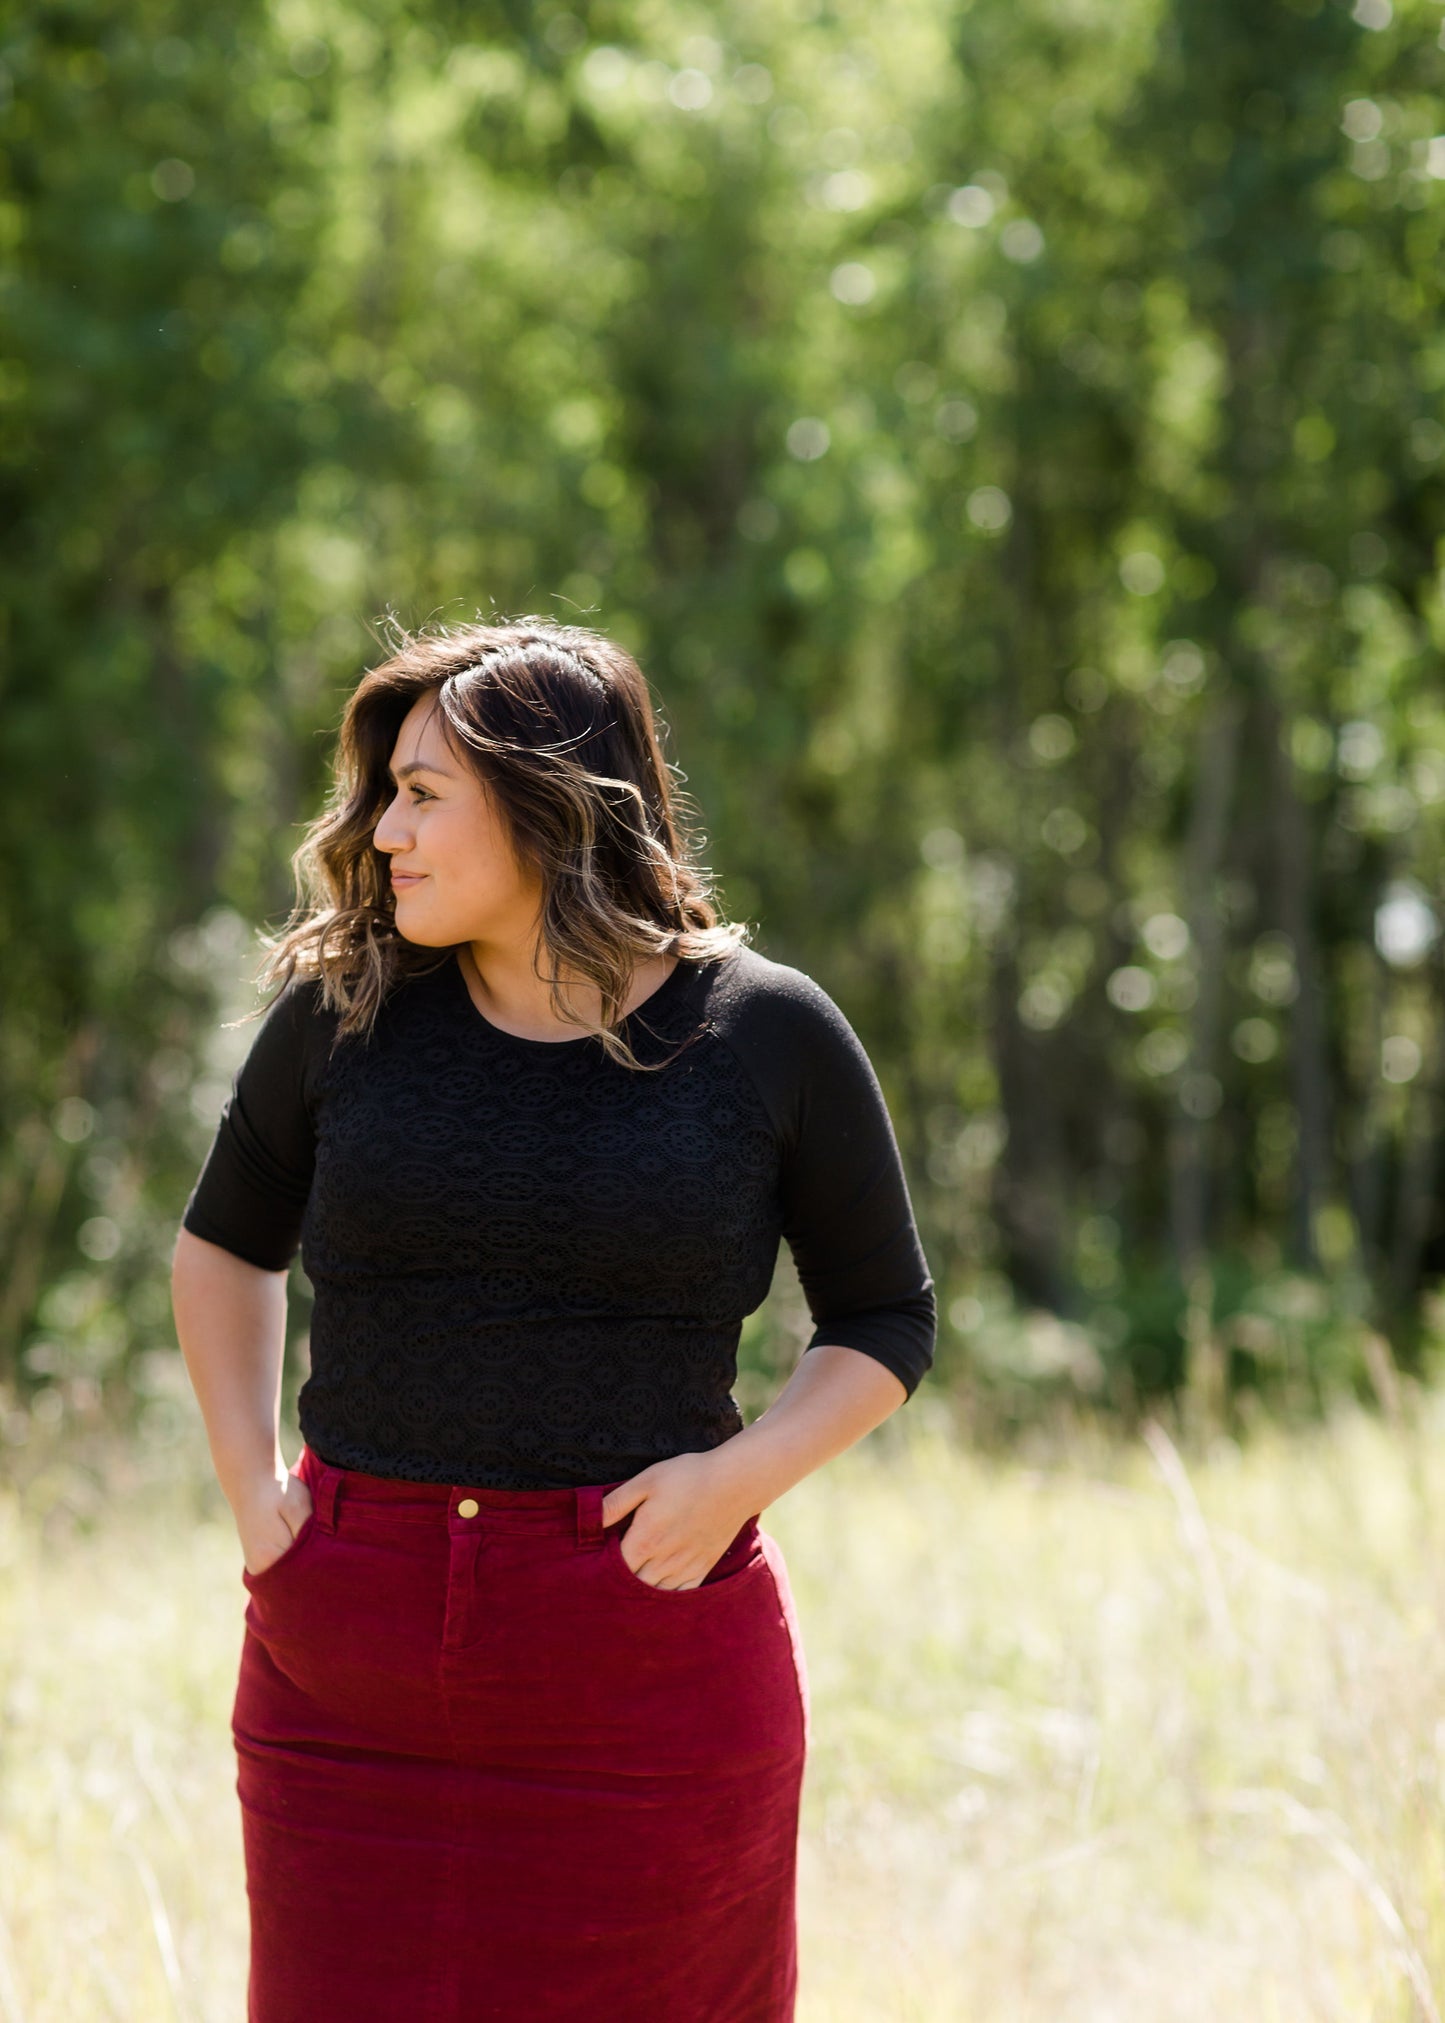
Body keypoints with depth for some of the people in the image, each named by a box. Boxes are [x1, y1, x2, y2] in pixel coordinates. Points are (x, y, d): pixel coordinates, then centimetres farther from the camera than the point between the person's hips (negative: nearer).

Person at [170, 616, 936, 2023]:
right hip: (353, 1668, 2)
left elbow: (885, 1323, 8)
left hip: (644, 1660, -2)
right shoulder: (346, 1011, 3)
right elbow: (226, 1242, 20)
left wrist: (740, 1476, -10)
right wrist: (251, 1489, 7)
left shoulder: (768, 1035, -1)